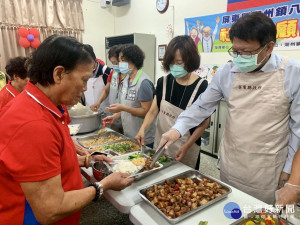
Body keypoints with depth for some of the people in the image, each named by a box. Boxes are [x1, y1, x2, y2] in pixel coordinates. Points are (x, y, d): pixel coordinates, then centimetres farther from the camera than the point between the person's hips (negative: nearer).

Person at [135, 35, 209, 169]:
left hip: (186, 149, -3)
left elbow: (204, 122, -8)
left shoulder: (201, 87, -13)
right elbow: (153, 111, -1)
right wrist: (142, 129, -18)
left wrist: (186, 146, -14)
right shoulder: (163, 82, -2)